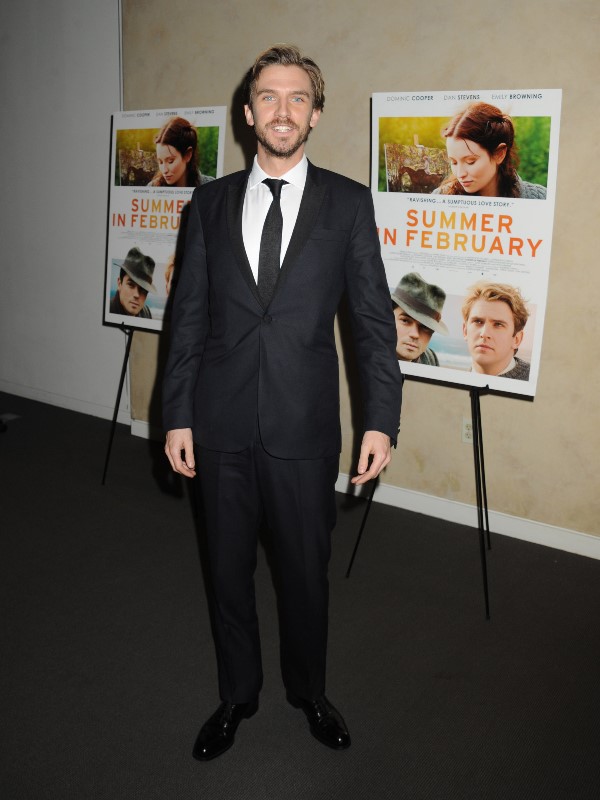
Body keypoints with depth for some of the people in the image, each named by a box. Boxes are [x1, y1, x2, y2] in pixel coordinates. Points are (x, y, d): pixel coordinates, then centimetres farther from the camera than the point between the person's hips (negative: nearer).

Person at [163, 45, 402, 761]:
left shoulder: (348, 203, 0)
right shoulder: (211, 203, 5)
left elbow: (373, 318, -2)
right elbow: (189, 316, 5)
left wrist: (381, 421, -7)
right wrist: (178, 415, 1)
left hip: (305, 427, -1)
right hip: (221, 425, 2)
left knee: (306, 569, 13)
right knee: (228, 568, 15)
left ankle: (308, 692, 40)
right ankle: (237, 695, 39)